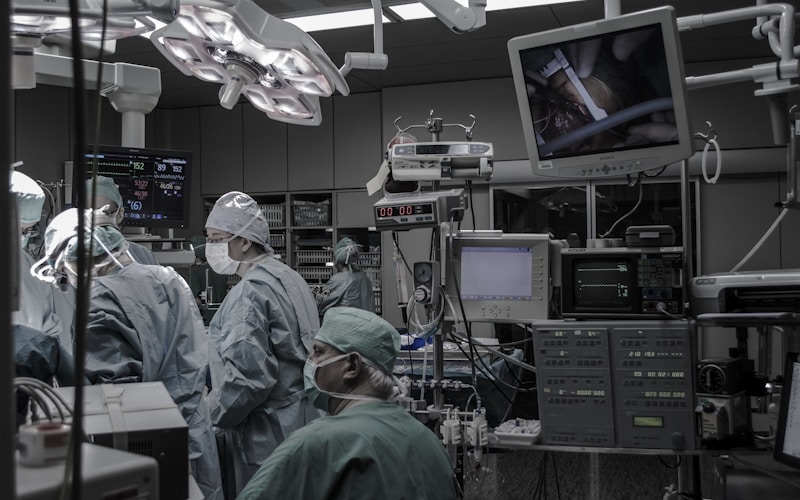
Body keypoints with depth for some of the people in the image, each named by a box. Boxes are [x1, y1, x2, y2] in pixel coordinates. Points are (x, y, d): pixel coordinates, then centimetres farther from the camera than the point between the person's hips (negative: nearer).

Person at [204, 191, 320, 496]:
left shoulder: (249, 293, -18)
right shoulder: (289, 278, 11)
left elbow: (247, 376, -26)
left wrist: (207, 420, -12)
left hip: (266, 437, -9)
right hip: (299, 424, 9)